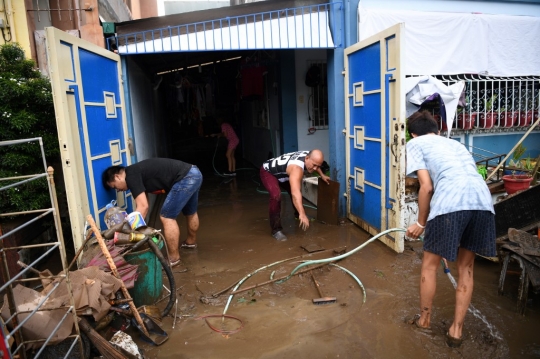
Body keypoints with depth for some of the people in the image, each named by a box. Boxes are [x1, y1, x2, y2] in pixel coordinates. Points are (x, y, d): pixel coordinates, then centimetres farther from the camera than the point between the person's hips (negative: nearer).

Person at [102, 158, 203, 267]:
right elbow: (144, 205, 22)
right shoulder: (136, 173, 19)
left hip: (185, 178, -10)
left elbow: (143, 207, -13)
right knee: (190, 212, 29)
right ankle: (191, 241, 51)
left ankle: (174, 258, 8)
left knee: (167, 217, -2)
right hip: (194, 173, 10)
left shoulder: (131, 176, -8)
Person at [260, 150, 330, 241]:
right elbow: (295, 193, -57)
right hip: (268, 172, -9)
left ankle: (297, 214, 49)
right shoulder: (296, 168, -42)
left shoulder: (309, 156, -15)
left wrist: (322, 175, 15)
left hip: (281, 173, 9)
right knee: (276, 195, -33)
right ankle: (276, 230, -19)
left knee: (294, 189, 21)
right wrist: (302, 214, -65)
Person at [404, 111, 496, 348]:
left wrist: (421, 224, 16)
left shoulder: (415, 144, 17)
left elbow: (427, 187, 4)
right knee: (466, 268, 22)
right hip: (483, 202, 6)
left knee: (430, 264, 16)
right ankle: (456, 329, 30)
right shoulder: (456, 144, 35)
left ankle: (424, 319, 34)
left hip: (451, 203, -6)